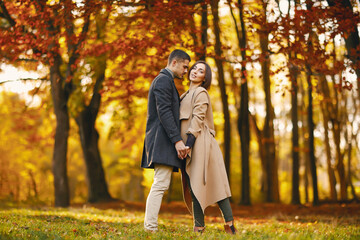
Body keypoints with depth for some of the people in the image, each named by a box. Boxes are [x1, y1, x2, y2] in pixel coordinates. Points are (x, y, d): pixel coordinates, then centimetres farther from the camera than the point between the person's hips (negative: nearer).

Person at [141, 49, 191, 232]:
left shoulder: (164, 80, 25)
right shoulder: (164, 80, -8)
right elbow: (164, 112, -18)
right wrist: (177, 140, -23)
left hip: (162, 140, 11)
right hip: (163, 139, -11)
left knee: (160, 184, 8)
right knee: (161, 183, -15)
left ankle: (149, 227, 7)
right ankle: (151, 228, -19)